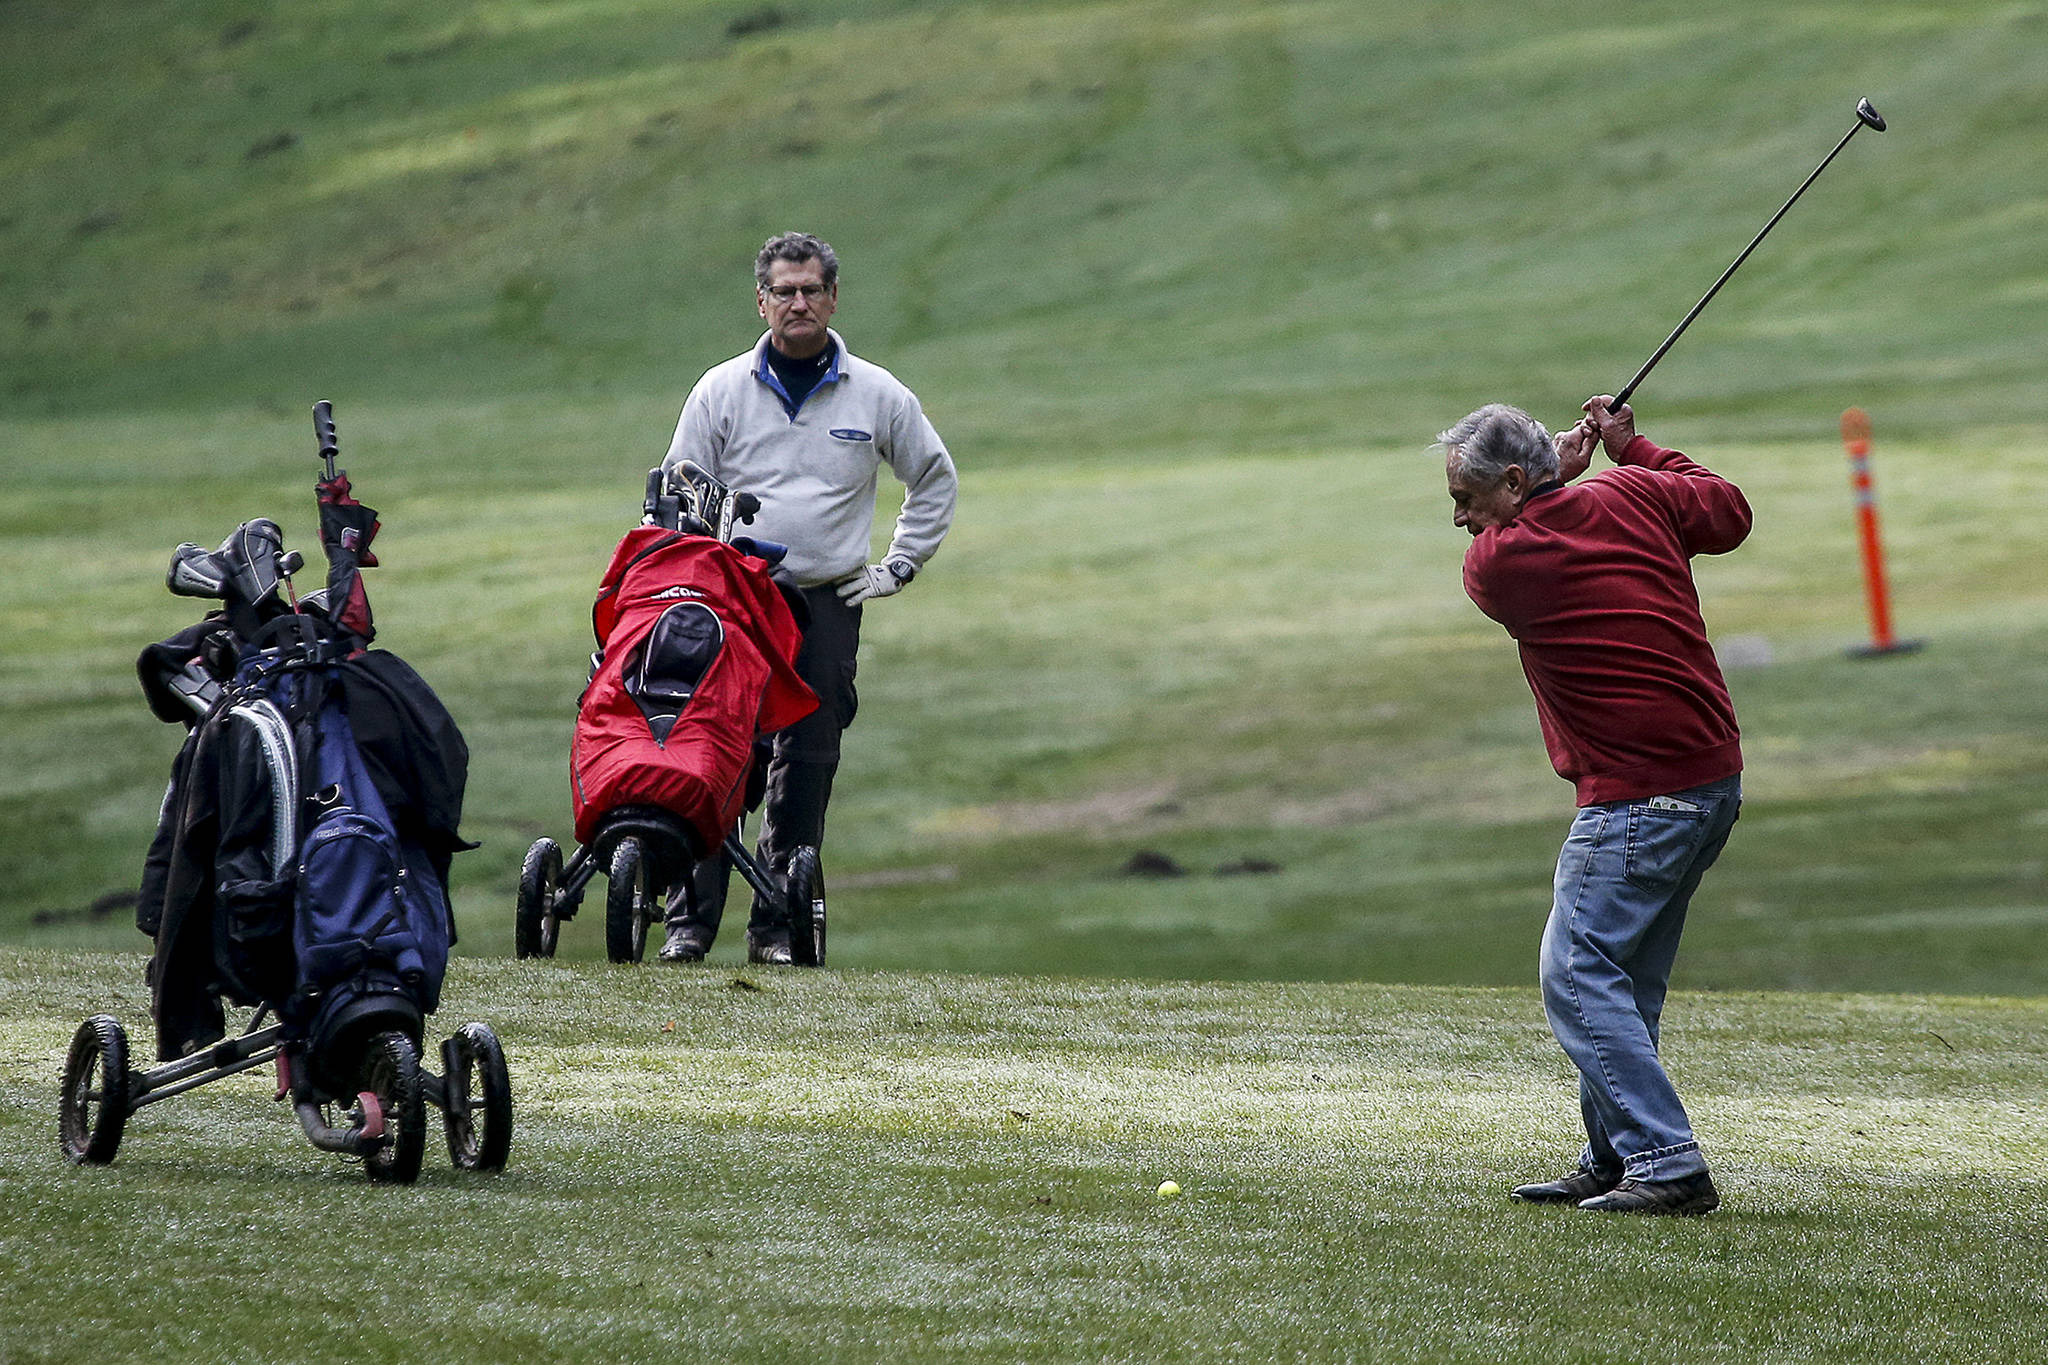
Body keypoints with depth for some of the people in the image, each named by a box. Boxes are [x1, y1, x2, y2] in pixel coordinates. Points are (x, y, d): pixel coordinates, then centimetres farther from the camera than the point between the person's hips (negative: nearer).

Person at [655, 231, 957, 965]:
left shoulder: (877, 396, 7)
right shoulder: (721, 390, 5)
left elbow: (935, 480, 21)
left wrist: (896, 568, 13)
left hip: (828, 605, 1)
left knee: (807, 765, 0)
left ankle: (778, 927, 5)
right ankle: (691, 919, -8)